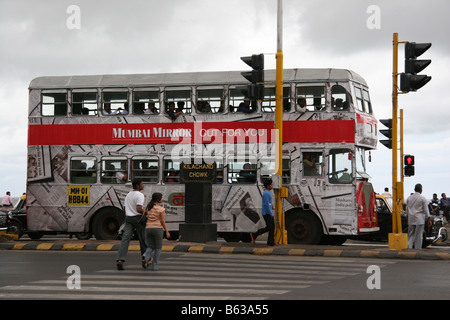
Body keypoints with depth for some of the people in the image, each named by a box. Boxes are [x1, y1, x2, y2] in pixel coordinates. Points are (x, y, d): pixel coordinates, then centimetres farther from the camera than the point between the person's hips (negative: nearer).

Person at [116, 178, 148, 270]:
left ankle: (120, 260, -16)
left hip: (128, 218, 6)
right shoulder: (140, 195, -10)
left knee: (125, 239, -4)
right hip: (137, 218, -6)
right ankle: (144, 258, 19)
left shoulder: (128, 195, 16)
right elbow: (139, 209, -21)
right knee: (143, 239, 11)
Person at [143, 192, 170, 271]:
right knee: (158, 248, 12)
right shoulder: (162, 209, -7)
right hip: (158, 229, -4)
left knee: (150, 248, 13)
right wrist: (167, 232, -1)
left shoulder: (148, 207, 7)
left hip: (148, 229, 4)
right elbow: (163, 221, -8)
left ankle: (146, 257, -20)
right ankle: (154, 266, 4)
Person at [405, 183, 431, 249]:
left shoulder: (409, 198, 8)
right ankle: (418, 248, 1)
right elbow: (426, 210, -4)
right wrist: (429, 219, 2)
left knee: (410, 234, 8)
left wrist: (408, 218, 23)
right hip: (419, 219, -4)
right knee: (418, 235, 0)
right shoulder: (423, 198, -6)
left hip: (411, 219, 4)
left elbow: (407, 209, 13)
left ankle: (409, 247, -1)